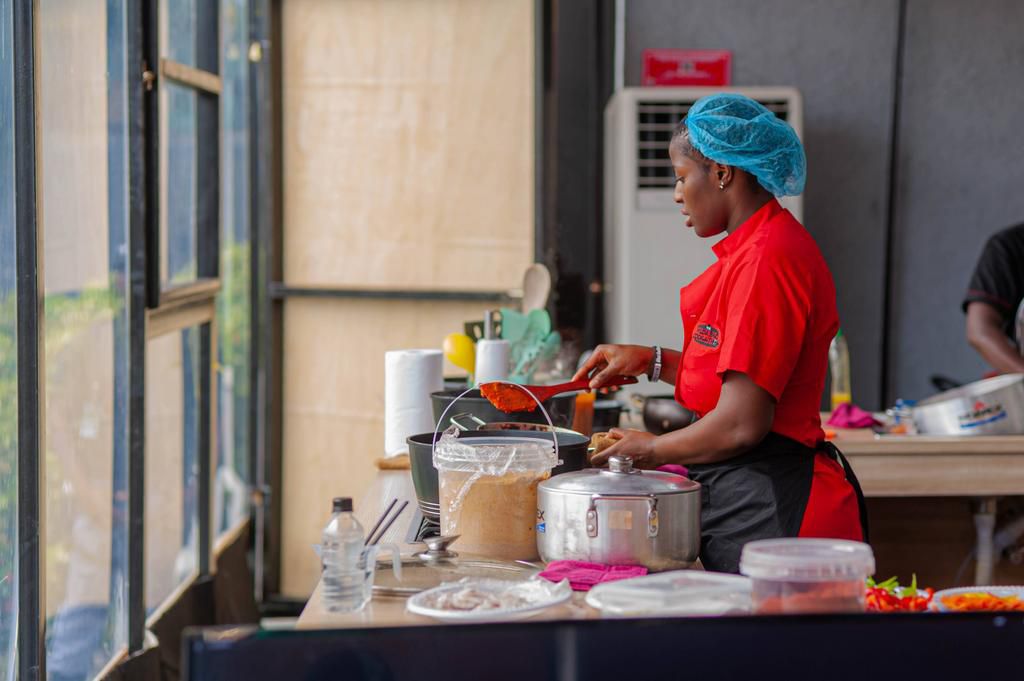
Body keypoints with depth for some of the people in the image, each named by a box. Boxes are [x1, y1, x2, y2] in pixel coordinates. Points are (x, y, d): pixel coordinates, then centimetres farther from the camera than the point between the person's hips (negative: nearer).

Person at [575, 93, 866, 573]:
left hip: (771, 510, -10)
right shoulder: (755, 249, 14)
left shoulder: (767, 259, -18)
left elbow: (742, 424, -22)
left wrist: (652, 451, -6)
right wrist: (654, 362, 17)